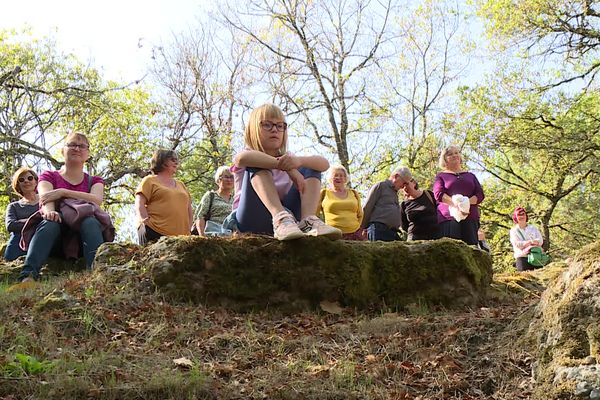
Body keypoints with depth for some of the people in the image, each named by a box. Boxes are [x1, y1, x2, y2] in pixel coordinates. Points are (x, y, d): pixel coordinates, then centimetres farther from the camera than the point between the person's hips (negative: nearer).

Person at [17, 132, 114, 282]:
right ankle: (28, 276, -57)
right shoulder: (49, 176, 19)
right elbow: (45, 197, -6)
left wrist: (63, 192, -15)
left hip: (82, 237, 1)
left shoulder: (94, 181, 22)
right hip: (54, 239, 0)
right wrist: (49, 211, -31)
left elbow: (97, 200, -4)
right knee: (50, 223, -35)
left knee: (90, 222, -33)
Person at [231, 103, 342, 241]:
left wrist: (299, 161, -28)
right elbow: (243, 158, -28)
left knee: (310, 169, -2)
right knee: (257, 166, -20)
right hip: (252, 220, -4)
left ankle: (307, 222, -27)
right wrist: (286, 167, -33)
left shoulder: (287, 157, 13)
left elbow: (324, 164, -6)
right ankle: (281, 218, -42)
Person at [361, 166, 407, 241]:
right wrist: (363, 228, -4)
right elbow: (367, 208, -1)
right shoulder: (380, 186, 5)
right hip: (379, 229, -8)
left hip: (393, 232, 8)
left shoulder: (395, 193, 29)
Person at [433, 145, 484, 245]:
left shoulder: (470, 176, 27)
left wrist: (467, 202, -9)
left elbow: (480, 194, 14)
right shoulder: (441, 176, 17)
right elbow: (438, 194, -1)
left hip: (470, 218, 2)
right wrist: (456, 204, -18)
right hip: (449, 218, -2)